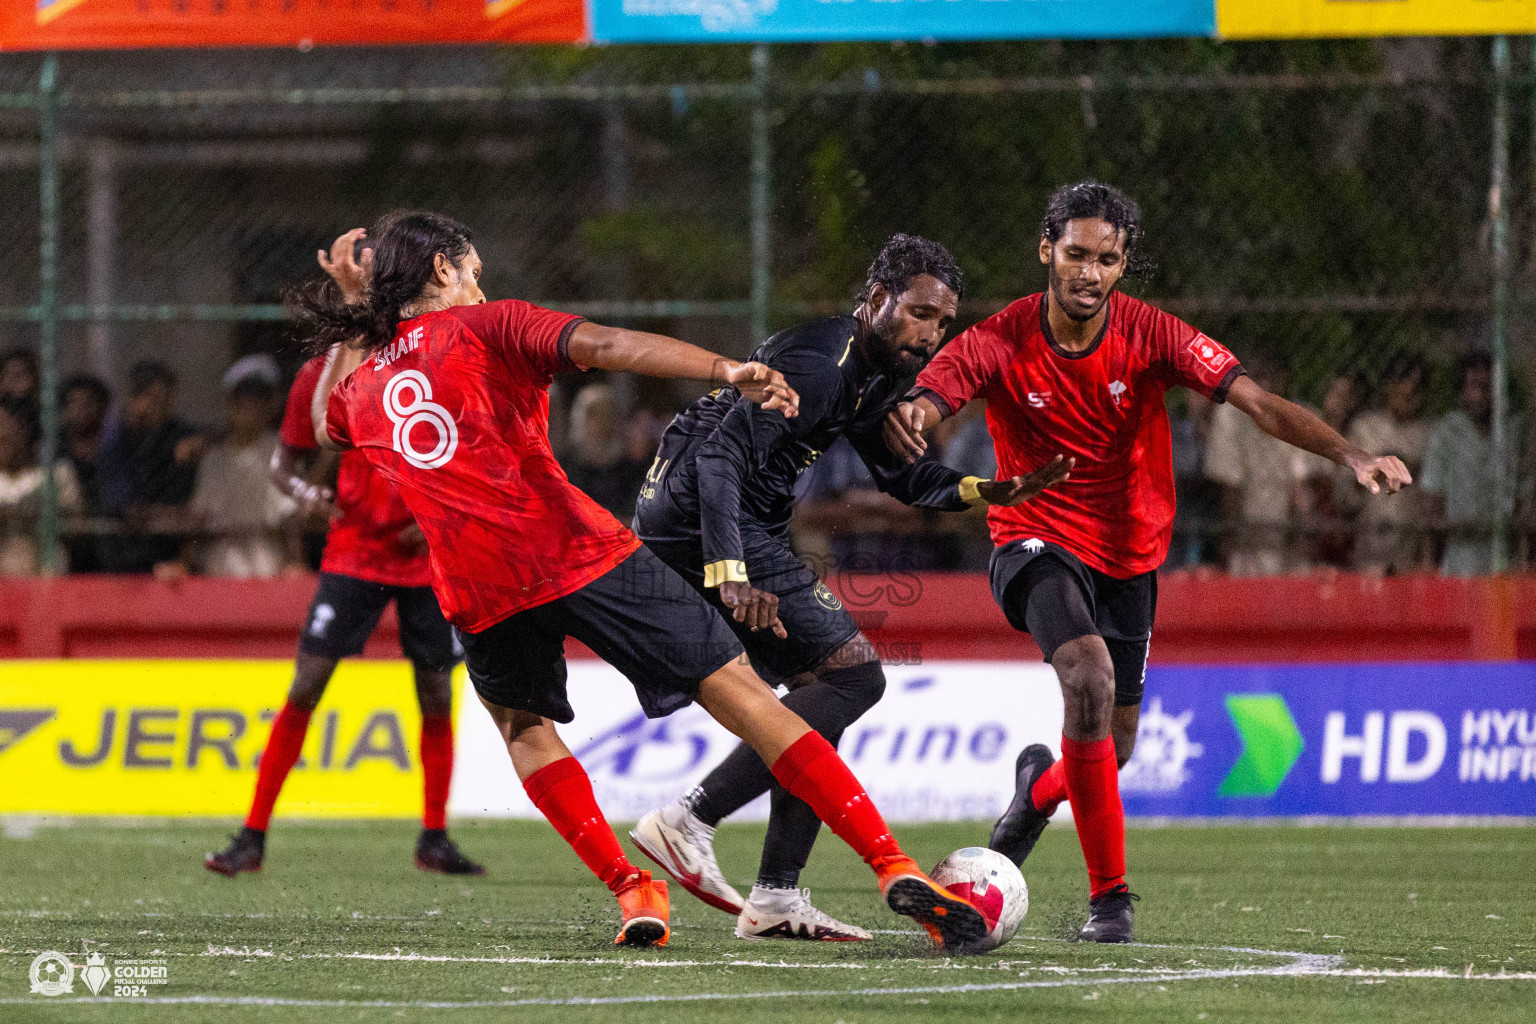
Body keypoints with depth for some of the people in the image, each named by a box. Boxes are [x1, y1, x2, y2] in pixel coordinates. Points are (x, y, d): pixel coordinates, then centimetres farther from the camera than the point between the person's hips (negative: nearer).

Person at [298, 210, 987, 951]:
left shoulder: (356, 380, 19)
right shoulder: (485, 327, 7)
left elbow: (326, 431, 44)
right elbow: (604, 346, -9)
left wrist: (354, 318, 45)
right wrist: (726, 373, -20)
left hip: (480, 590, 3)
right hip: (579, 551, -3)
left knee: (524, 725, 31)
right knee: (741, 694, 0)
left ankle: (630, 891, 11)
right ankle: (893, 866, -8)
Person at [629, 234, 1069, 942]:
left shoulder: (874, 372, 14)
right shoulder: (817, 363, -19)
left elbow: (895, 472, 27)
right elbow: (721, 455, -27)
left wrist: (980, 492, 10)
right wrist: (730, 573, -37)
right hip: (710, 529, -11)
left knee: (821, 691, 13)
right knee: (853, 673, -13)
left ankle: (775, 899, 10)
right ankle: (689, 823, -17)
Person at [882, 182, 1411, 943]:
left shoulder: (1150, 336, -14)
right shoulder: (1000, 343, -16)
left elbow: (1256, 402, -19)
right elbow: (921, 404, -27)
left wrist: (1349, 456, -34)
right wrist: (904, 420, -53)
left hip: (1128, 556, 3)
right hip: (1037, 543, -3)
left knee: (1114, 748, 10)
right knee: (1089, 675, -30)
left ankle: (1040, 788, 50)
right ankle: (1109, 894, -23)